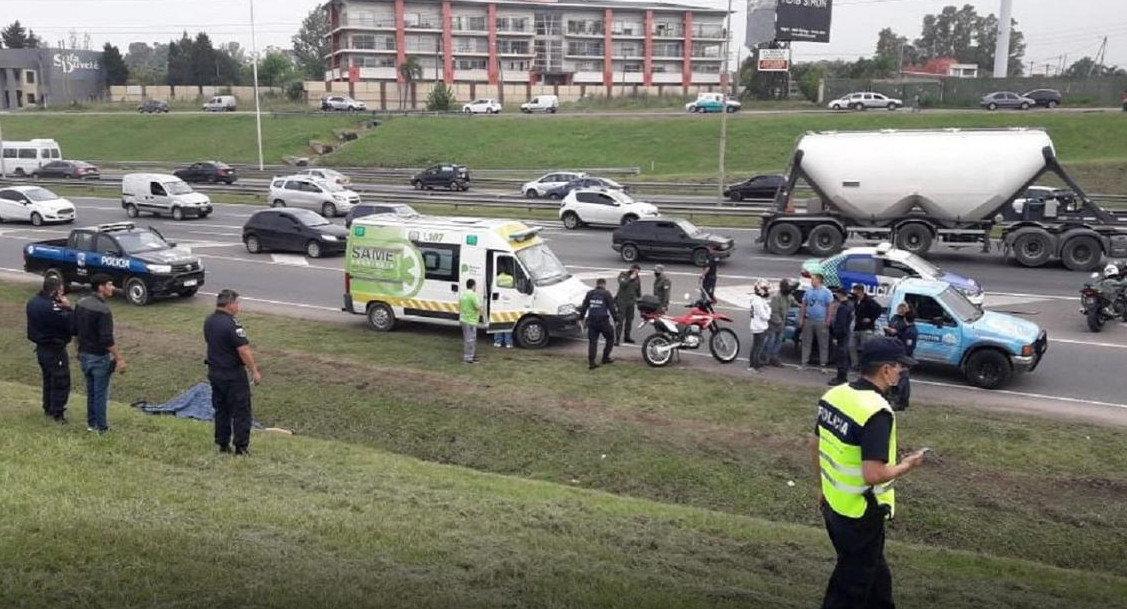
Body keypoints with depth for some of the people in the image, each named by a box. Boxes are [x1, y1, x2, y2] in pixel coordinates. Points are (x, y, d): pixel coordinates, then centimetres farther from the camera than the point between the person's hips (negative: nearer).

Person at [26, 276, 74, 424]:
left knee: (48, 379, 22)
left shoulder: (34, 302, 4)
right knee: (61, 381, 0)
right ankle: (57, 414, 4)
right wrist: (67, 307, -16)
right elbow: (69, 324, -25)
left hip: (41, 347, 10)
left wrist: (61, 308, -7)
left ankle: (48, 409, 33)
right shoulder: (50, 307, -27)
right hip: (54, 350, -10)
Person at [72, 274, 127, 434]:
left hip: (84, 355, 8)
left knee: (90, 391, 19)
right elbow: (107, 339, -26)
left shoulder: (81, 304, 2)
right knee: (101, 393, 4)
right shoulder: (103, 310, -23)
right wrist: (119, 358, -19)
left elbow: (75, 330, 12)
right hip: (99, 357, -8)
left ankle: (91, 423, 29)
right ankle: (101, 427, 12)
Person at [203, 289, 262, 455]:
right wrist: (254, 371, -15)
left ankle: (223, 444, 21)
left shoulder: (208, 321, 5)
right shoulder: (232, 324, -22)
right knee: (240, 411, 1)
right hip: (233, 375, -8)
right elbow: (244, 350, -22)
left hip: (214, 372, 8)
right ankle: (241, 447, 3)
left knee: (221, 410, 15)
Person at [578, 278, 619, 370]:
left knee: (592, 341, 6)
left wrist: (581, 318, 20)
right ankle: (605, 357, 17)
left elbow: (584, 307, 12)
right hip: (603, 321, -4)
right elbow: (612, 308, -5)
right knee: (610, 338, 16)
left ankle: (591, 362, 1)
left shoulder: (589, 294, 10)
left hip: (591, 321, 4)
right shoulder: (606, 294, -2)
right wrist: (616, 319, 2)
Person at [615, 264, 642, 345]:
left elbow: (638, 290, 19)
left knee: (629, 320, 10)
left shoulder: (637, 278, 9)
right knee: (620, 320, -9)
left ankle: (627, 337, 22)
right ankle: (617, 338, -10)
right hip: (622, 301, -5)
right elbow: (622, 284, -25)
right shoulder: (623, 275, -6)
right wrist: (630, 278, -24)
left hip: (631, 301, 5)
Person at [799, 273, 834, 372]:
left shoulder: (826, 292, -6)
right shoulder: (808, 291, 10)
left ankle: (823, 364, 5)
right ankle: (803, 362, 12)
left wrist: (828, 320, -13)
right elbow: (804, 305, 13)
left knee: (823, 343, 0)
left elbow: (829, 307, -7)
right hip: (808, 320, 5)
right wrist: (801, 318, 8)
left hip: (821, 322, -5)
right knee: (806, 342, 7)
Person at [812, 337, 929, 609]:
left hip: (834, 504, 8)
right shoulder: (877, 412, -26)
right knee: (850, 586, 9)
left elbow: (815, 445, 10)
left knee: (874, 571, 27)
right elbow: (873, 475, -30)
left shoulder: (834, 394, -1)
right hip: (861, 514, -8)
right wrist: (906, 465, -12)